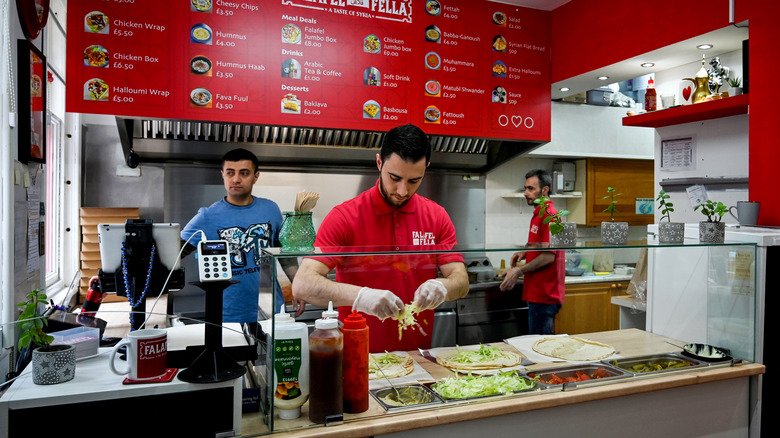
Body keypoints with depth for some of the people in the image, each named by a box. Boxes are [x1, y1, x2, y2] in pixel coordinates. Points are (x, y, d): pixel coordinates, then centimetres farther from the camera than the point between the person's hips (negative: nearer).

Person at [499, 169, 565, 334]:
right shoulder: (539, 214, 17)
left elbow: (548, 256, -21)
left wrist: (519, 271, -22)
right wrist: (525, 253, 11)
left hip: (544, 296, -10)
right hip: (538, 294, 10)